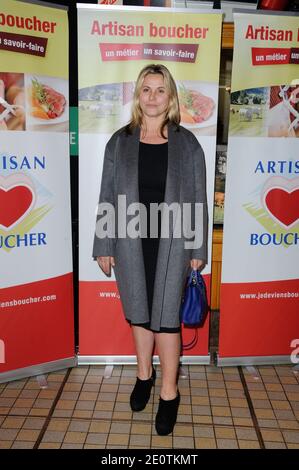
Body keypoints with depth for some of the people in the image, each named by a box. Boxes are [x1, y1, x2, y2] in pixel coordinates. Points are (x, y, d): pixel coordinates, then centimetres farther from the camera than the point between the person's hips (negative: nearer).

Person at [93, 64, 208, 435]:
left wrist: (198, 249, -1)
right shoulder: (120, 142, 5)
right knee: (138, 311, 16)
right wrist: (104, 247, 2)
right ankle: (144, 373, 39)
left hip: (170, 243, -2)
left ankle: (169, 392, 22)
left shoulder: (187, 143, 1)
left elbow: (198, 200, 2)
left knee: (166, 316, 4)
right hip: (130, 242, 2)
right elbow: (107, 197, 4)